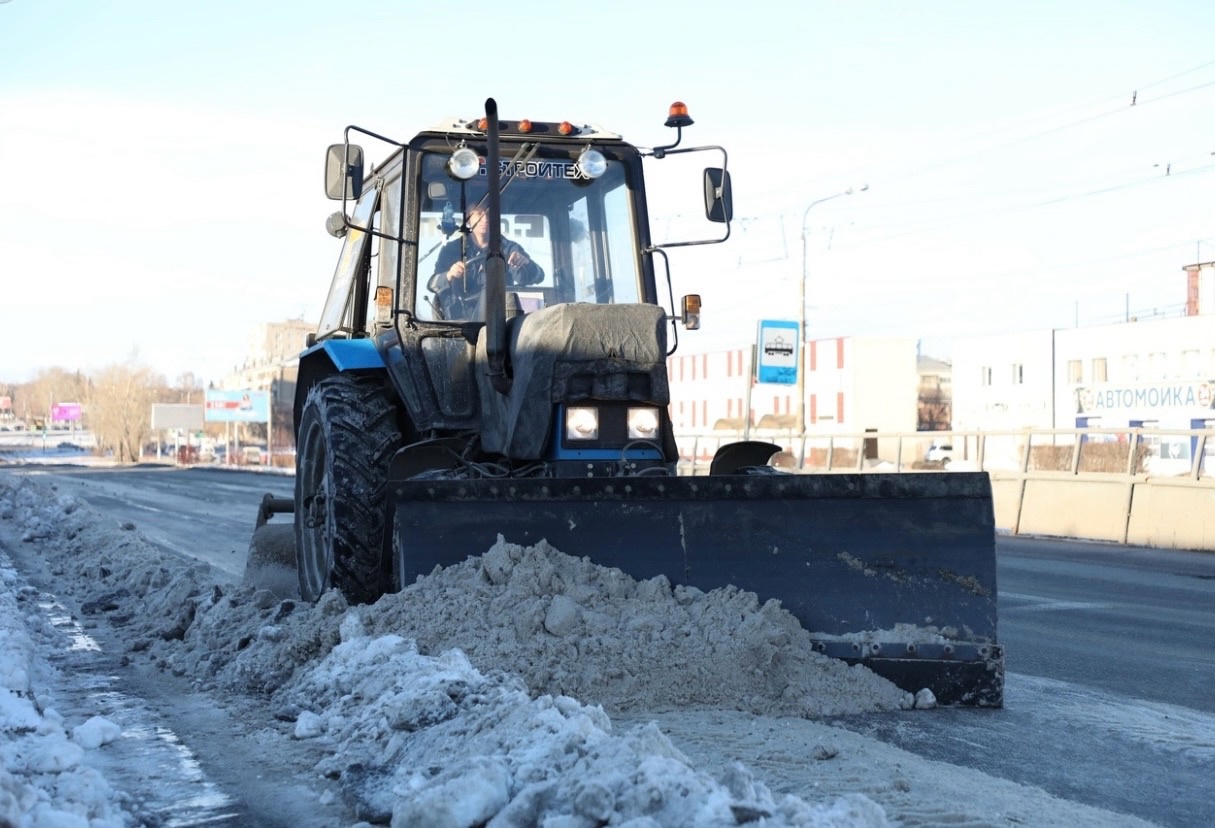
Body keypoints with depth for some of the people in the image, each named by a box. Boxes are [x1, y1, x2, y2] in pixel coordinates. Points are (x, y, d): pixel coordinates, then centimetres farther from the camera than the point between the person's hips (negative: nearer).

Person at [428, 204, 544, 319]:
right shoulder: (452, 249, 12)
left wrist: (525, 263, -27)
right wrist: (449, 276, -24)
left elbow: (536, 276, -3)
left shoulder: (510, 249, 13)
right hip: (459, 320, 0)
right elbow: (433, 284, 0)